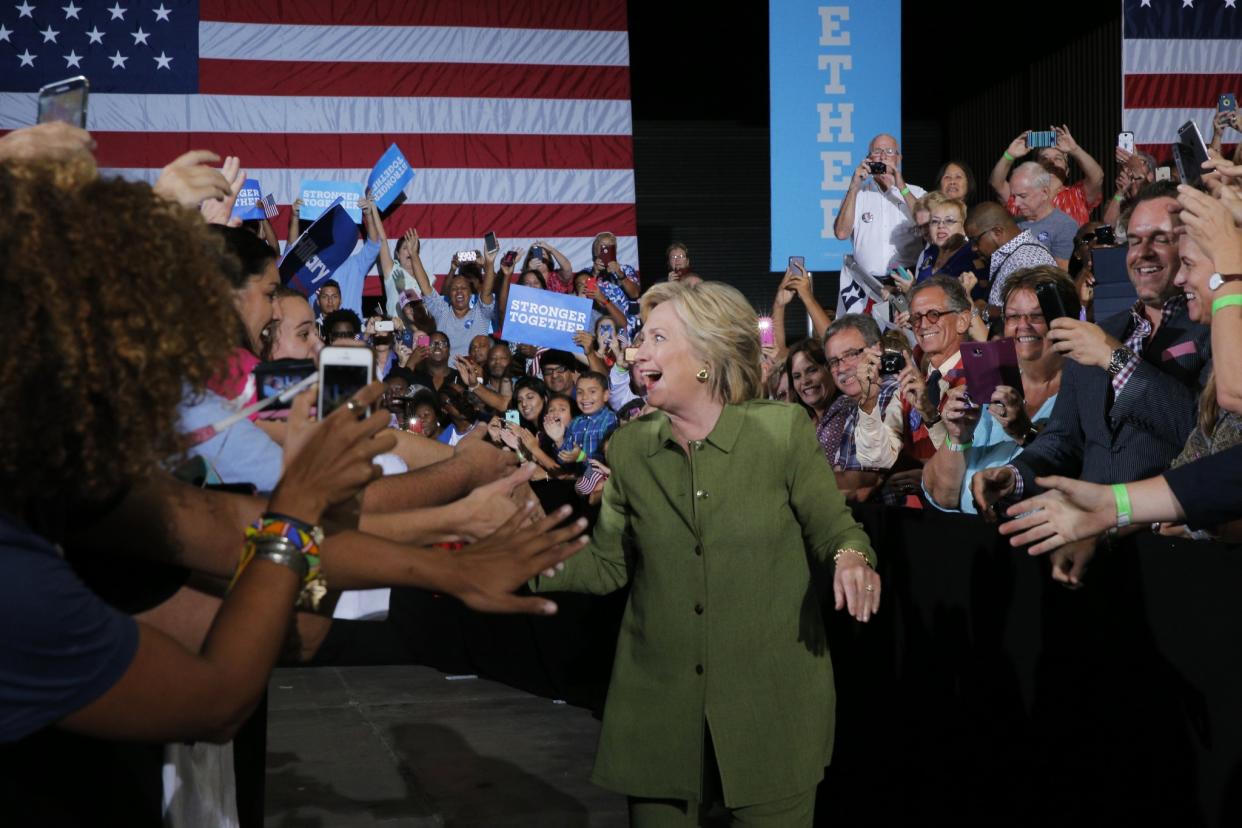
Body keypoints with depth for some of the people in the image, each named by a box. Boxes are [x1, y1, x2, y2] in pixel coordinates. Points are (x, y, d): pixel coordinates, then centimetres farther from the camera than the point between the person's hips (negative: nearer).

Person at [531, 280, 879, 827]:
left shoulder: (782, 428, -8)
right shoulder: (630, 446, 2)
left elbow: (832, 527, -1)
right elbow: (608, 564, 5)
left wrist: (851, 558, -23)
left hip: (772, 695, -2)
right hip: (659, 699, 3)